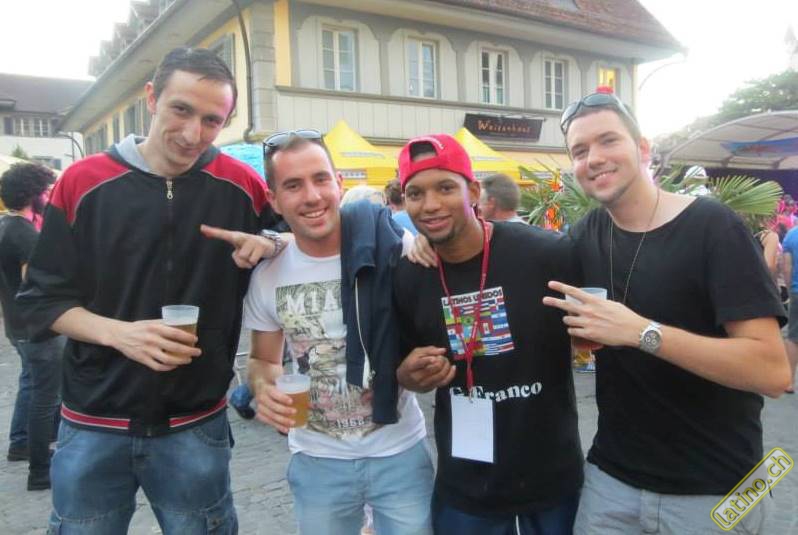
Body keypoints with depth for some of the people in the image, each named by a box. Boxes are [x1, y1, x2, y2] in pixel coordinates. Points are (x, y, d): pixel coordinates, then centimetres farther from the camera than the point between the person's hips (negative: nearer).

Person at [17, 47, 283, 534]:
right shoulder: (83, 182, -6)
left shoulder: (242, 186, -6)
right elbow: (42, 298, -1)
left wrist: (270, 244, -16)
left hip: (196, 427, 0)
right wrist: (117, 333, -19)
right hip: (93, 426, 1)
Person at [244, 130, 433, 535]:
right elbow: (263, 360, 7)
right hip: (316, 460, 2)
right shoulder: (267, 276, -7)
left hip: (400, 453, -2)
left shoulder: (393, 252, -17)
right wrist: (264, 388, -14)